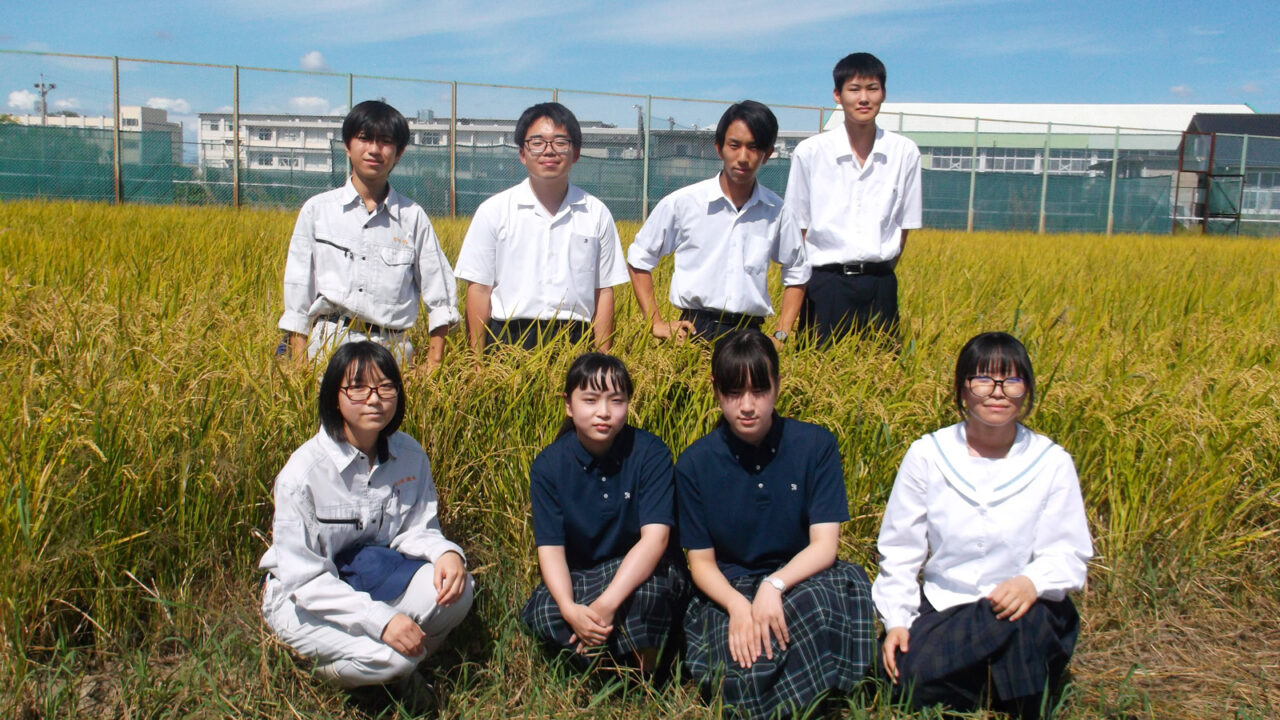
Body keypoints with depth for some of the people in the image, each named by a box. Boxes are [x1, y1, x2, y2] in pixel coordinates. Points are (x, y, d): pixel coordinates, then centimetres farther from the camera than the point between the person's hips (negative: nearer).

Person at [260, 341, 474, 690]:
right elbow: (303, 576, -22)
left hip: (376, 576, 5)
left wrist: (446, 552, -25)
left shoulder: (410, 455, -7)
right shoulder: (304, 471, -22)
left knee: (457, 591, -23)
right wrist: (380, 618, -31)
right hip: (304, 598, -4)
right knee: (388, 659, -29)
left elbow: (415, 529, 0)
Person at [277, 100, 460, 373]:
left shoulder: (412, 216, 6)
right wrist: (298, 362, -1)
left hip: (391, 350, 0)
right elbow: (298, 290, 6)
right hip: (327, 344, 0)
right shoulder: (317, 210, 7)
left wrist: (434, 363, -1)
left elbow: (440, 296, 7)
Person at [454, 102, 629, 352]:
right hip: (510, 339, -1)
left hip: (576, 342, 1)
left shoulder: (597, 214, 7)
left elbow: (604, 292, 7)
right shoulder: (494, 211, 4)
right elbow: (479, 289, 3)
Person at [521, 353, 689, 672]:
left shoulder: (650, 453, -15)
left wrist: (607, 603, -35)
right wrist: (570, 609, -32)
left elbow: (655, 536, -24)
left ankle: (647, 672, -8)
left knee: (646, 588, -37)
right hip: (579, 577, 3)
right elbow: (550, 547, -12)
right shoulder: (548, 465, -8)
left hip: (642, 573, -2)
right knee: (541, 615, -28)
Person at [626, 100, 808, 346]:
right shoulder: (682, 203, -1)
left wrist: (780, 335, 10)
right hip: (695, 331, -2)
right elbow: (638, 259, 8)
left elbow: (797, 274, 19)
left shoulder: (776, 212, 5)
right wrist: (656, 324, 2)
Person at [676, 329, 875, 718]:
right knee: (749, 678, -31)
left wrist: (775, 585, -29)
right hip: (727, 592, -1)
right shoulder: (694, 464, -5)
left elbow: (824, 545, -10)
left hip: (800, 580, 1)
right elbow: (701, 562, -2)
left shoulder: (815, 445, -6)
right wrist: (737, 605, -23)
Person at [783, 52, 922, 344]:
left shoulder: (905, 153, 4)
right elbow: (797, 225, 4)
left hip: (880, 286, 2)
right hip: (826, 284, -1)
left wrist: (881, 270, 4)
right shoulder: (810, 152, 0)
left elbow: (905, 224, 11)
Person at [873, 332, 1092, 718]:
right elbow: (899, 549, 2)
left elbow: (1068, 552, -3)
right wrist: (896, 619, -10)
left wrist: (1032, 582, -27)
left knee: (1030, 616, -36)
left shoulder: (1052, 463, -1)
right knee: (908, 675, -27)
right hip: (940, 608, 1)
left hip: (1021, 611, 0)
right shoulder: (927, 454, 0)